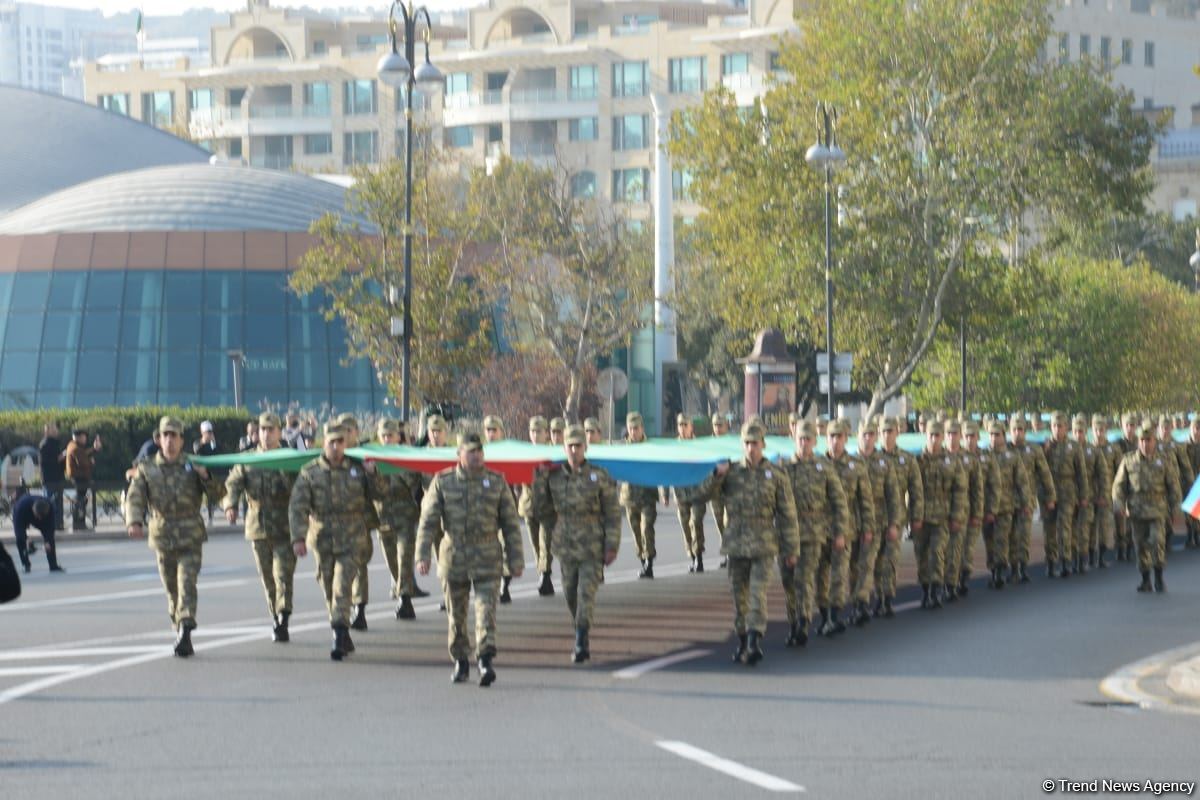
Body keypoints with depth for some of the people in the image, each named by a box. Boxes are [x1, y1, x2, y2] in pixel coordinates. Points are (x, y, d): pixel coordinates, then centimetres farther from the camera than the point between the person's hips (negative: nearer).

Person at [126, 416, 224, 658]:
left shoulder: (192, 467, 6)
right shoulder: (147, 470, 7)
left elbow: (217, 495, 4)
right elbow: (135, 499, -4)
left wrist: (206, 477, -16)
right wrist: (134, 521, -23)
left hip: (190, 537, -2)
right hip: (162, 537, 2)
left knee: (186, 584, -15)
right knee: (172, 589, 10)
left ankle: (185, 631, -24)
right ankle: (179, 629, 25)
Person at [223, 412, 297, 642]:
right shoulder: (247, 461, 10)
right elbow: (233, 483, -3)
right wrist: (231, 505, -21)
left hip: (284, 528, -3)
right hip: (258, 528, 3)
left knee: (283, 575, -12)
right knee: (267, 578, 9)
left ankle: (282, 621, -16)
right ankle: (276, 618, 21)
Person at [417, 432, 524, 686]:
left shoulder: (496, 482, 4)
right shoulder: (442, 482, 2)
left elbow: (511, 524, 6)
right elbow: (428, 521, -1)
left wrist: (516, 560, 3)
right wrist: (422, 555, -10)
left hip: (487, 559, -1)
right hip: (453, 557, 1)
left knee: (486, 608, -13)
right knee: (456, 614, 9)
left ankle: (485, 662, -18)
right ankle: (460, 662, 22)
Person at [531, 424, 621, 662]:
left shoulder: (599, 477, -4)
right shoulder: (553, 478, 3)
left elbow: (613, 514, -3)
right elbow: (542, 510, 17)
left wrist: (611, 547, -7)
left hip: (592, 549, -3)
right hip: (566, 548, 3)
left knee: (586, 594, -11)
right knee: (571, 596, 10)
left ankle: (581, 643, -12)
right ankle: (582, 641, 26)